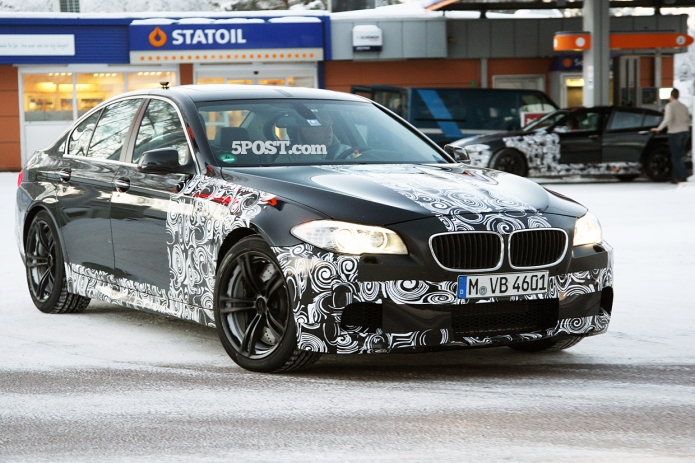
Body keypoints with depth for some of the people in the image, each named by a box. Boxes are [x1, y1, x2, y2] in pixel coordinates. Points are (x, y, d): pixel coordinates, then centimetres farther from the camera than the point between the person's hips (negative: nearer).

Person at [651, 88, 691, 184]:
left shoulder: (670, 106, -7)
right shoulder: (683, 106, 14)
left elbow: (668, 119, -21)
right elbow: (688, 120, 17)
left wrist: (659, 128, -13)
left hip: (674, 132, -7)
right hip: (685, 132, 7)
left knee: (676, 157, -4)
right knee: (677, 156, 13)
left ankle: (683, 177, -13)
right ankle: (674, 177, 13)